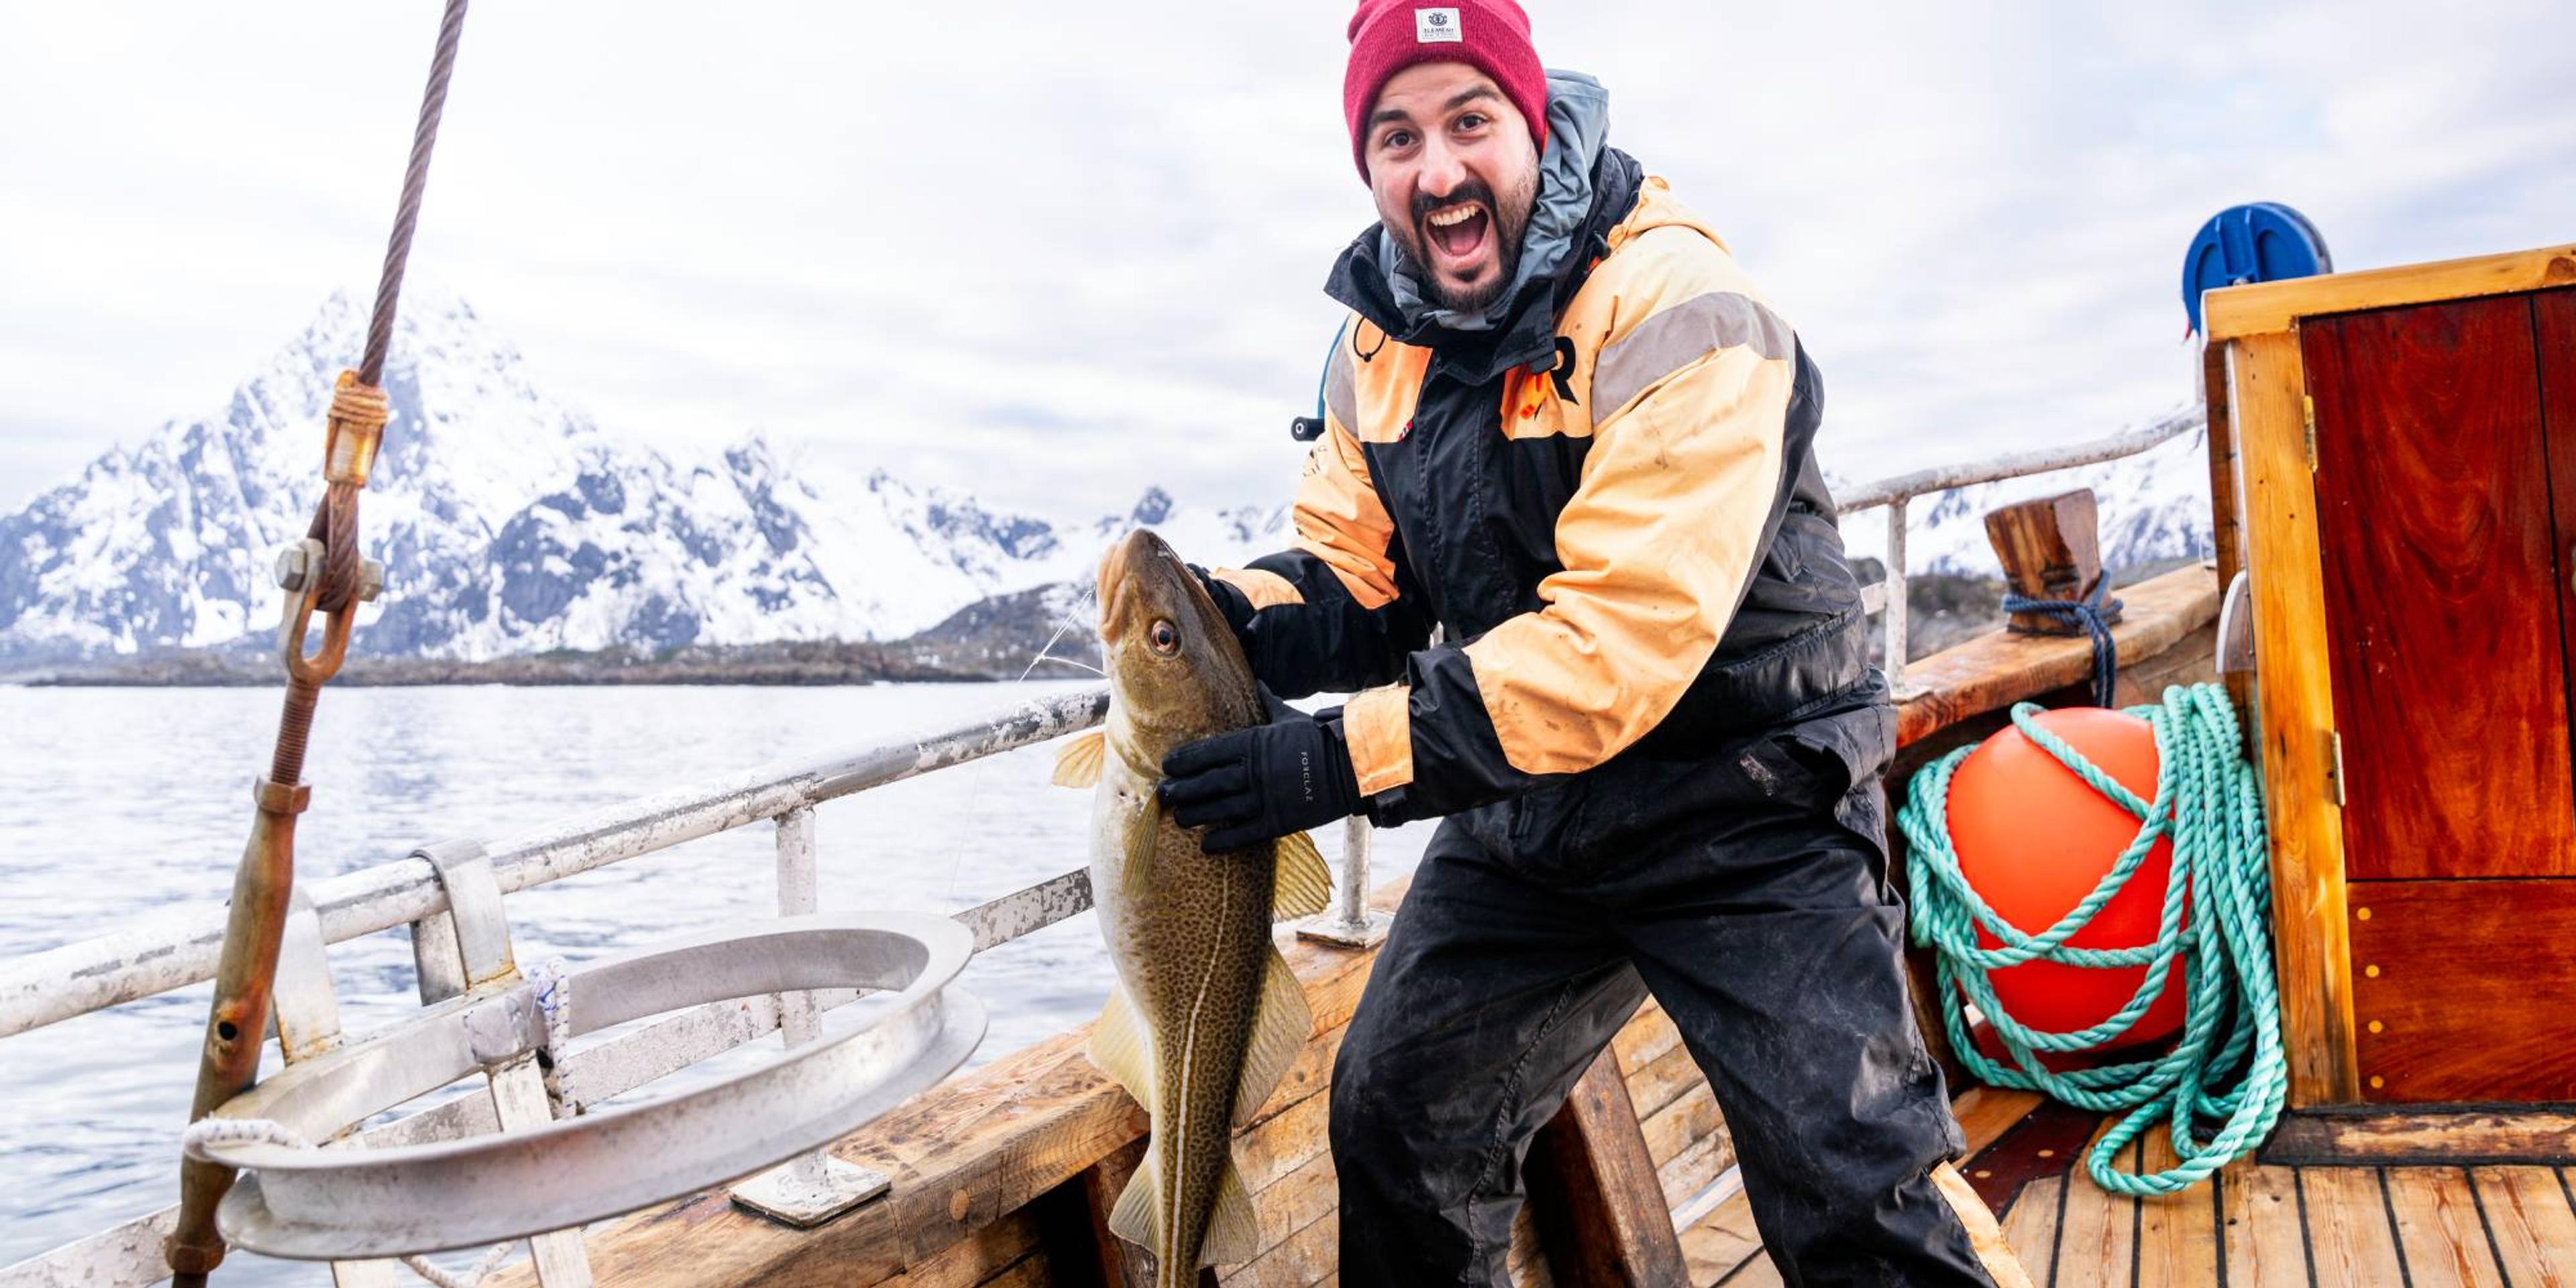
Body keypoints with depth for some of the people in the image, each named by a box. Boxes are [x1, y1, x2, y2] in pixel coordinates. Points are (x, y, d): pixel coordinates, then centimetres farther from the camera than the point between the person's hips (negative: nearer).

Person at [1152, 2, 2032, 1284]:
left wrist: (1349, 758, -31)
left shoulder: (1673, 311, -22)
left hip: (1738, 807, -6)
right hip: (1518, 822, 6)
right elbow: (1356, 573, 6)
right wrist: (1236, 614, -17)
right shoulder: (1379, 345, 1)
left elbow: (1621, 638, -29)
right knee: (1393, 1118, 13)